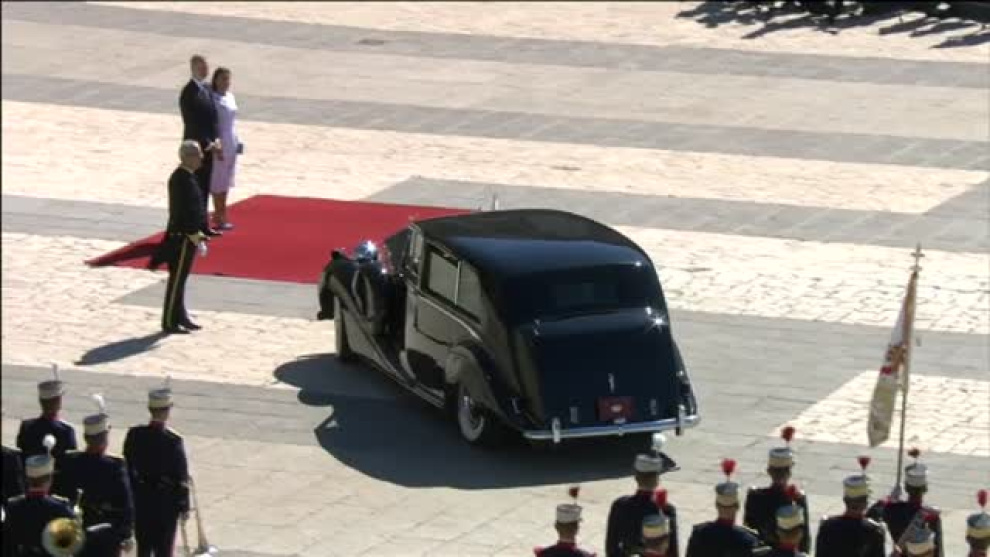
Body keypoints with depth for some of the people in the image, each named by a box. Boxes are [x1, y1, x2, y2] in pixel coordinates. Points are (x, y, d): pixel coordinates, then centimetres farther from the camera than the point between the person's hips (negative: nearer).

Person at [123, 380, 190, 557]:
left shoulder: (134, 435, -7)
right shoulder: (174, 441, -18)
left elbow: (127, 468, 2)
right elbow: (181, 477, -13)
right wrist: (183, 506, -2)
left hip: (141, 499, 4)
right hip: (166, 501, -4)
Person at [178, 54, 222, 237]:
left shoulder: (207, 88, 11)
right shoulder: (188, 93, -16)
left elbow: (213, 116, 12)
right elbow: (192, 123, -18)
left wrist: (216, 140, -1)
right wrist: (208, 144, -18)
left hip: (209, 145, 8)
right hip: (196, 146, -8)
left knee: (205, 188, 14)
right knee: (196, 188, -3)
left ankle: (203, 226, 21)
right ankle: (196, 228, 3)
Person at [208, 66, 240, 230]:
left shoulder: (230, 97, 10)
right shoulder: (213, 99, -13)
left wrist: (237, 142, 13)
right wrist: (216, 146, -18)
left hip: (231, 144, 8)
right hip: (219, 144, -8)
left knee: (226, 180, 12)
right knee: (218, 182, -1)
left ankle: (220, 215, 19)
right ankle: (219, 217, 4)